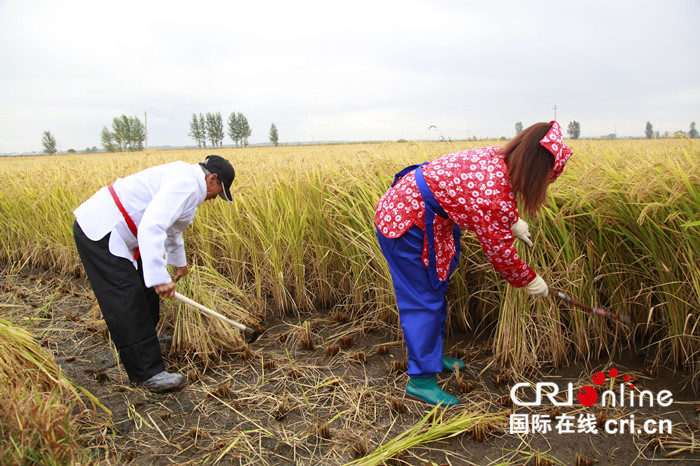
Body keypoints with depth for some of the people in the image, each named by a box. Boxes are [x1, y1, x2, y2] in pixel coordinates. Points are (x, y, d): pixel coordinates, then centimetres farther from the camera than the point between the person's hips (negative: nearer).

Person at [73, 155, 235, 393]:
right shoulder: (186, 184, -20)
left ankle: (148, 340, 38)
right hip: (98, 231, -11)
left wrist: (179, 262, 46)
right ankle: (148, 372, -5)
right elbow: (151, 227, -34)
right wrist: (160, 276, -38)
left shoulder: (184, 177, 15)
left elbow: (170, 225, 33)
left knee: (147, 288, 18)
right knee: (127, 300, -10)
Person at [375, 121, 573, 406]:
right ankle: (421, 380, 5)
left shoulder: (495, 157, -2)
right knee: (423, 302, -5)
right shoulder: (492, 193, -30)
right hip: (406, 225, -10)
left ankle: (432, 355, 35)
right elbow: (498, 251, -18)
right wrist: (530, 280, -2)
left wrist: (513, 223, 24)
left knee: (435, 291, 19)